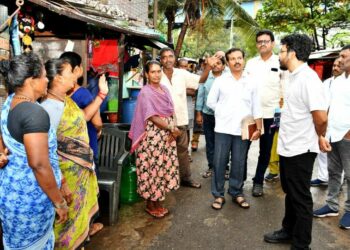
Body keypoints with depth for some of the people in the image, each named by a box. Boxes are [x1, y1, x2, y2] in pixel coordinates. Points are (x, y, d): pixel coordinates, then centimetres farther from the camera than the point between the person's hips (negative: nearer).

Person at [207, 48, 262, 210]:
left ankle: (237, 193, 24)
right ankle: (218, 195, 14)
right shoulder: (220, 81, 3)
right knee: (219, 162, 2)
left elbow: (256, 108, 8)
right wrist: (223, 113, 1)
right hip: (223, 129, -1)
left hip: (242, 130, 1)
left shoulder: (250, 83, 8)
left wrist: (258, 128, 3)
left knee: (238, 164, 9)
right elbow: (210, 102, 6)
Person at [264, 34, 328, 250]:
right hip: (287, 147, 9)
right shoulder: (294, 77, 10)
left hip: (300, 150, -9)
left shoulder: (308, 78, -20)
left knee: (301, 198, 6)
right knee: (290, 193, 21)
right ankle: (288, 231, 39)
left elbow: (321, 117, -24)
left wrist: (319, 138, -8)